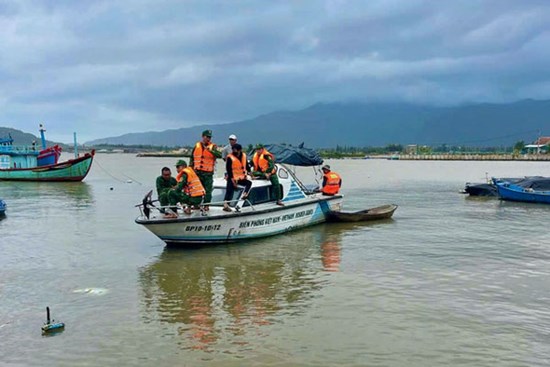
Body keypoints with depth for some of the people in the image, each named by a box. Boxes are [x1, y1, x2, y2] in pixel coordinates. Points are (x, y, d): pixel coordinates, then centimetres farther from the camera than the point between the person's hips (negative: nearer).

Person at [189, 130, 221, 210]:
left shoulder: (213, 146, 2)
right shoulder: (197, 146, 10)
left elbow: (219, 155, -15)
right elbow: (192, 158, 17)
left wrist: (210, 150, -25)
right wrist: (190, 168, 13)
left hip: (208, 173, -3)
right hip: (197, 172, 3)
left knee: (208, 190, -1)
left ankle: (206, 205, 7)